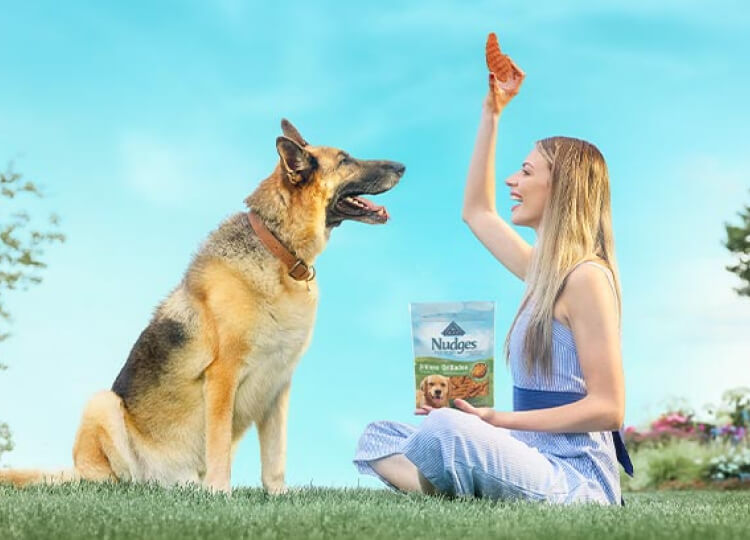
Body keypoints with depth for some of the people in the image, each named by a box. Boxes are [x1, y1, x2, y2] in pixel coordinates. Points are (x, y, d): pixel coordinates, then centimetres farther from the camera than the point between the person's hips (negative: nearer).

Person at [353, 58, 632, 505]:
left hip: (576, 480, -10)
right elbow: (477, 210, 33)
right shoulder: (542, 271, 16)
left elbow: (608, 408, -16)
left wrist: (499, 419, -19)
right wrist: (491, 114, 32)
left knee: (449, 429, -36)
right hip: (535, 463, 10)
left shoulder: (587, 277, -12)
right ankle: (466, 498, -16)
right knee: (379, 437, 7)